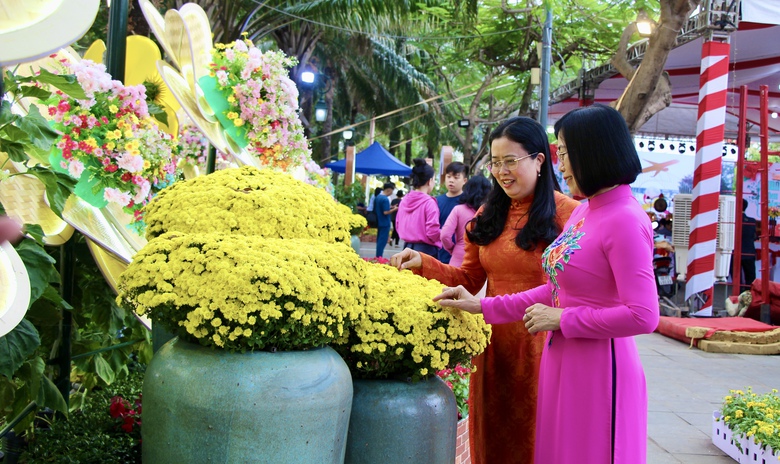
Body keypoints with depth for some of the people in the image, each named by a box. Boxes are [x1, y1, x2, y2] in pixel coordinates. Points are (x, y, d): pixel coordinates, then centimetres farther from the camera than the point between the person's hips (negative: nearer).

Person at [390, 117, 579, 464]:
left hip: (541, 348, -5)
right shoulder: (489, 214, 10)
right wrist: (423, 265, -2)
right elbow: (469, 278, 10)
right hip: (493, 344, 5)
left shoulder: (567, 214, -9)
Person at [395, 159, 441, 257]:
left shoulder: (404, 201, 6)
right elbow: (433, 232, -17)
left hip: (407, 248, 7)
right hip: (426, 250, -7)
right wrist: (444, 234, 2)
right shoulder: (429, 203, -14)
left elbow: (398, 225, 14)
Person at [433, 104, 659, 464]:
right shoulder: (583, 213, 9)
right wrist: (483, 307, 9)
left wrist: (561, 319, -15)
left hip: (598, 368, -8)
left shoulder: (625, 221, -18)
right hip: (563, 362, 8)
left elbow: (643, 317, -23)